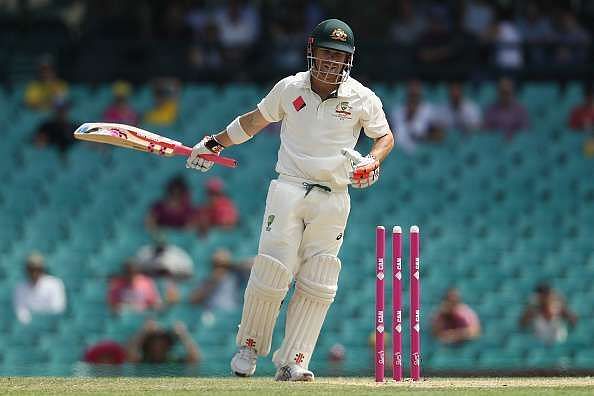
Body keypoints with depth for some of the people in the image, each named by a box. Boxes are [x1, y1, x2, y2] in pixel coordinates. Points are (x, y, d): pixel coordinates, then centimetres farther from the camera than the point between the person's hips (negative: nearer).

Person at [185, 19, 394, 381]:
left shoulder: (362, 98, 0)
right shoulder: (290, 88, 4)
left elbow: (386, 137, 10)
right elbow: (256, 120, 19)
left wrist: (372, 162, -10)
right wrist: (216, 143, 18)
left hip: (333, 199, 0)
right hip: (288, 189, 0)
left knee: (316, 283, -3)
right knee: (271, 270, -9)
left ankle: (292, 362, 1)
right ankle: (249, 348, 11)